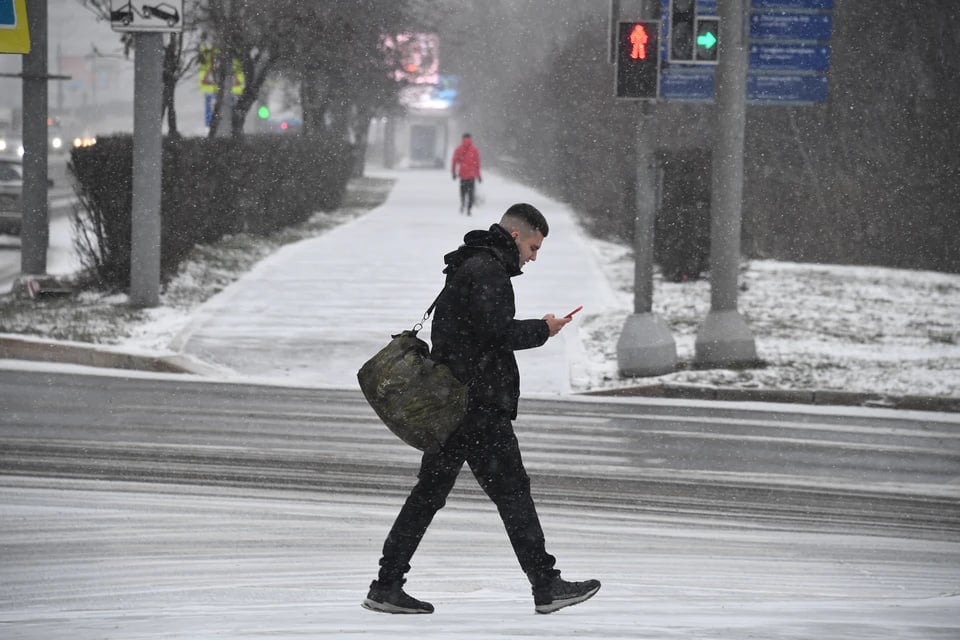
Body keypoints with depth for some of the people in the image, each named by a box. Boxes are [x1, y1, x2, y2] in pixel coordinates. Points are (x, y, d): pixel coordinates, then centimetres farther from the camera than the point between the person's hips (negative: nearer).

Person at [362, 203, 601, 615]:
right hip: (479, 406, -10)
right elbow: (497, 330, -21)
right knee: (512, 489, -6)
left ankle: (387, 586, 8)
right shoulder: (487, 271, -12)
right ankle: (546, 587, -3)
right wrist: (542, 330, -7)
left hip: (449, 406, 10)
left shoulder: (467, 268, 22)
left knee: (430, 491, 9)